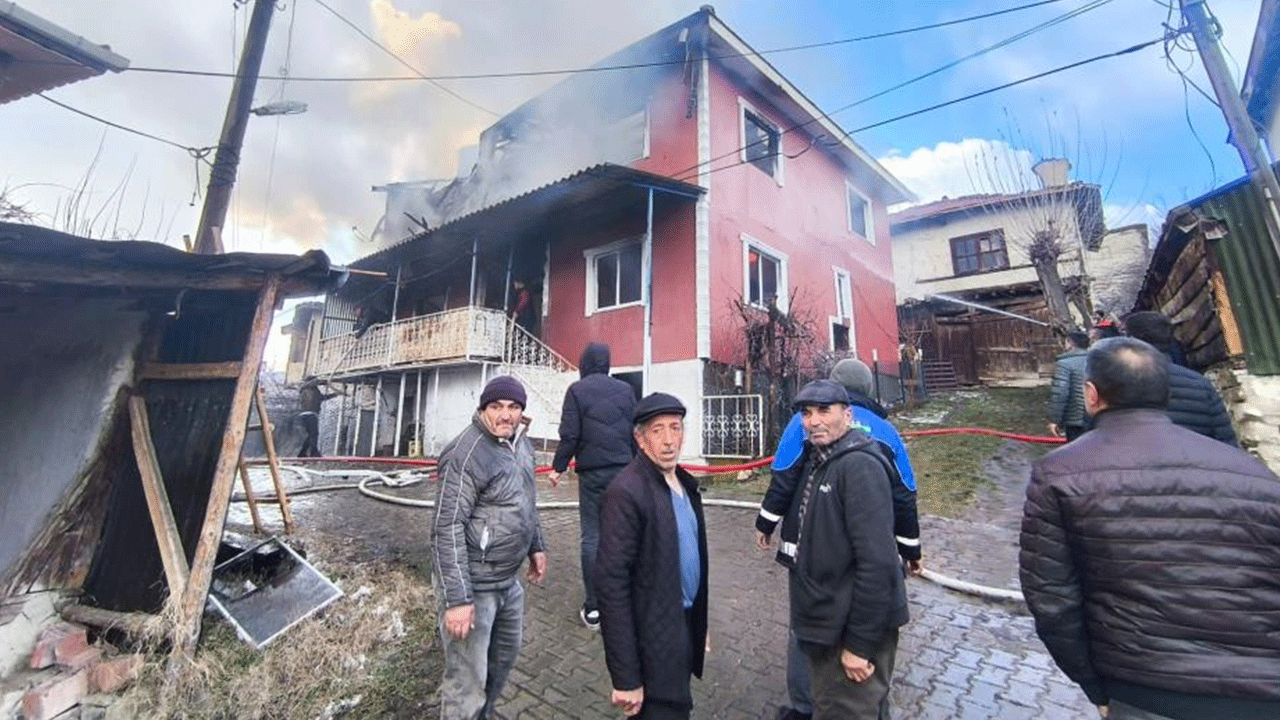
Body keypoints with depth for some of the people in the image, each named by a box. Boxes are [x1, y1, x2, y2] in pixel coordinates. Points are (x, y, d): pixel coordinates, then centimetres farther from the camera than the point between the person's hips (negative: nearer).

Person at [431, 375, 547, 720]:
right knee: (468, 681, 6)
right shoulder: (466, 454, -23)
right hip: (472, 583, -9)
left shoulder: (521, 443, 3)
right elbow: (447, 530, -23)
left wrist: (536, 546, 17)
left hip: (508, 579, 9)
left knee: (504, 655, 27)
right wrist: (456, 599, -23)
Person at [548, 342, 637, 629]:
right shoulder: (625, 390, 5)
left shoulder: (577, 390, -3)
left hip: (592, 473, -3)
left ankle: (593, 607, 10)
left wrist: (558, 467, 3)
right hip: (623, 470, 3)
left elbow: (569, 435, -7)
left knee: (592, 536, 5)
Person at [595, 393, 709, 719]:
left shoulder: (685, 482, 3)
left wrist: (699, 623, 14)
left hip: (686, 623, 8)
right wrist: (626, 677, -21)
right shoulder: (626, 492, -23)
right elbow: (611, 584, -23)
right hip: (654, 638, -8)